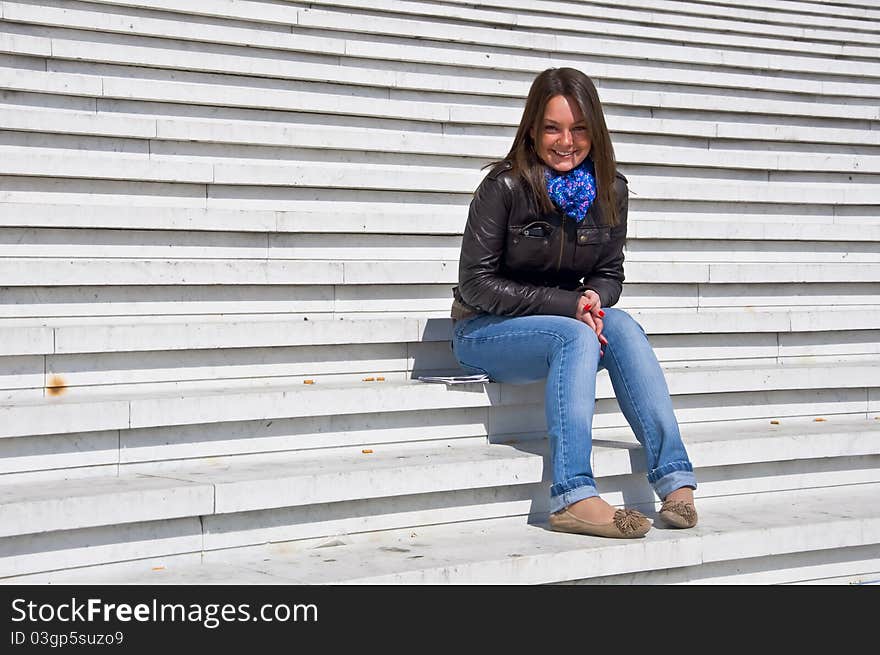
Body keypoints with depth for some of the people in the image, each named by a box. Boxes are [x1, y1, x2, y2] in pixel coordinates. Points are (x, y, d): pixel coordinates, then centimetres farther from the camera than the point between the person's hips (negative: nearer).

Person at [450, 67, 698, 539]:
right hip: (481, 332, -4)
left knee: (620, 325, -27)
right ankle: (573, 498, -44)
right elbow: (476, 285, -14)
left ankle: (675, 482, -33)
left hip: (567, 325, 4)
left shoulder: (610, 191, 0)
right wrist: (569, 305, -21)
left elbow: (609, 274, 9)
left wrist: (594, 300, -17)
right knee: (576, 336, -34)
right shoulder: (505, 187, -14)